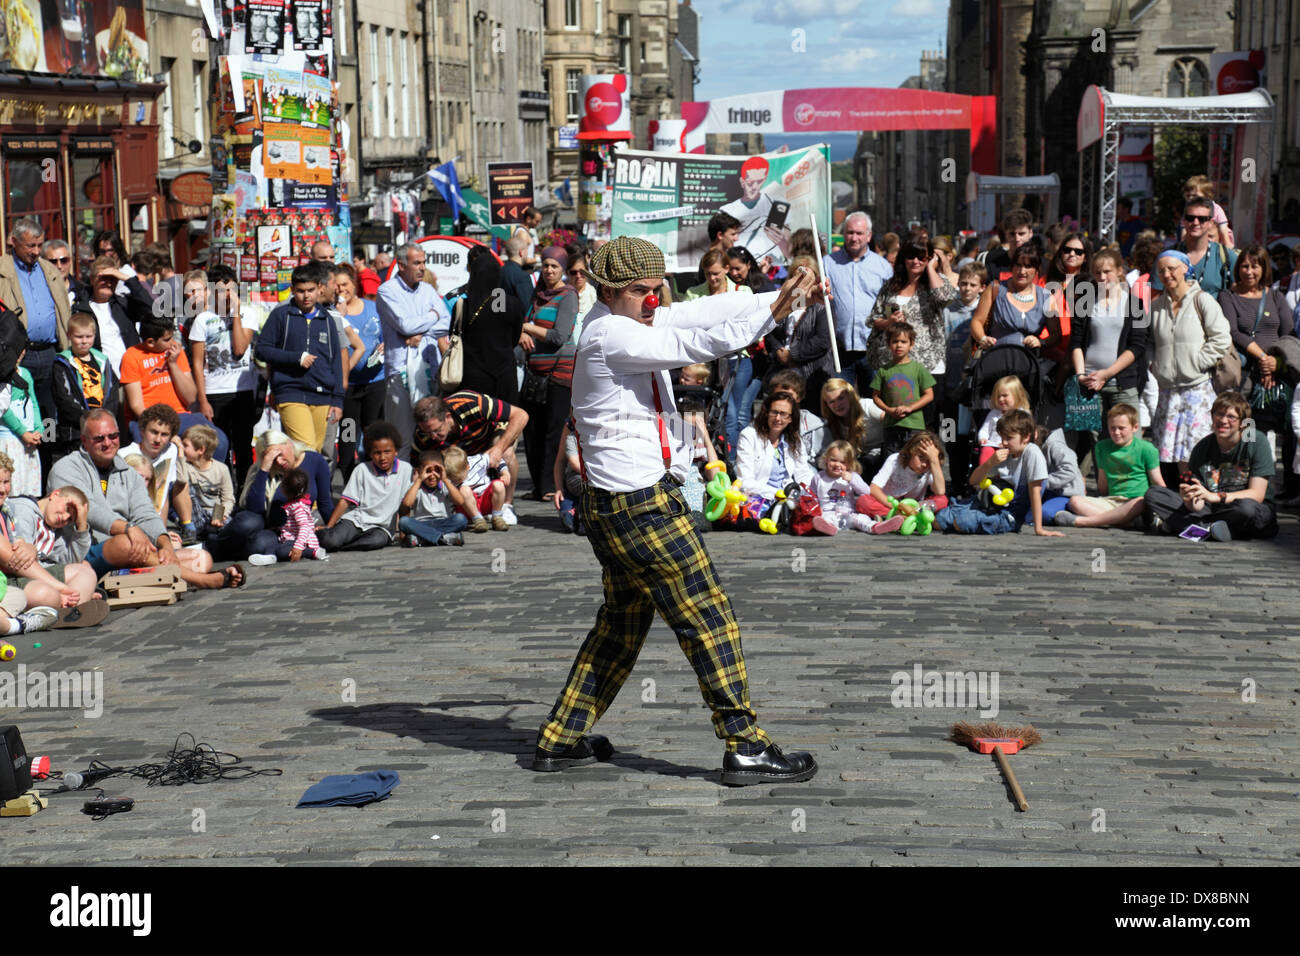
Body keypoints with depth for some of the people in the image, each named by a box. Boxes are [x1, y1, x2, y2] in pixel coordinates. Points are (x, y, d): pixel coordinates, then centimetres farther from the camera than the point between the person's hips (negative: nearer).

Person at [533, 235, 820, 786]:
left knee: (622, 622, 19)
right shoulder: (611, 336, -15)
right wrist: (772, 311, -22)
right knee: (709, 618, -4)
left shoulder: (626, 323, 13)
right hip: (641, 504, -10)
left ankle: (560, 739, 23)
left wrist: (780, 298, -2)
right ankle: (745, 749, 0)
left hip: (613, 507, 10)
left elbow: (701, 312, 8)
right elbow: (698, 344, -22)